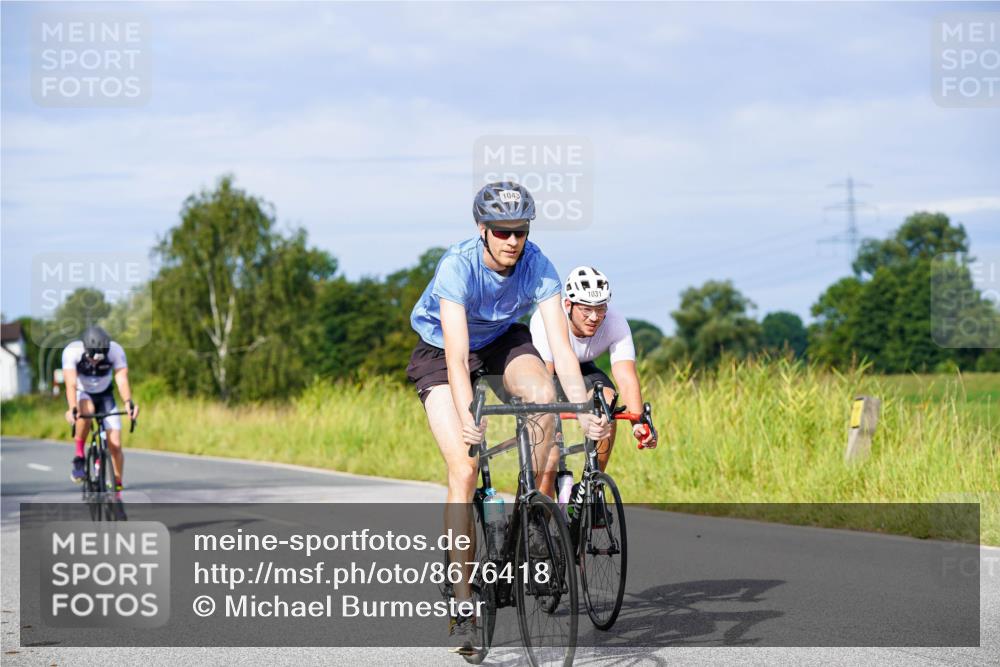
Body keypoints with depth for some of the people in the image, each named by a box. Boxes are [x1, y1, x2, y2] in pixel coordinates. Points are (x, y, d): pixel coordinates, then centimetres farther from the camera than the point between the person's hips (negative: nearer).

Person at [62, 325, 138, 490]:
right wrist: (72, 408, -56)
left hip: (104, 395, 2)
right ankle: (79, 458, -20)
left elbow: (122, 379, -35)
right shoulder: (72, 351, -31)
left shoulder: (115, 350, -27)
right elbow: (71, 384, -39)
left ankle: (117, 487, 6)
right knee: (87, 410, -38)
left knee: (115, 445, -11)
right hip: (81, 393, -2)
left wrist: (128, 402, -54)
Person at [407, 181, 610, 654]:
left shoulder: (537, 267, -24)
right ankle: (462, 605, -14)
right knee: (463, 469, -17)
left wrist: (585, 411, -41)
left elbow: (560, 345, -28)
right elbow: (457, 356, -40)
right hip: (439, 352, -3)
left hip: (501, 341, 3)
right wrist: (466, 418, -53)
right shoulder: (457, 266, -33)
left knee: (542, 392, -32)